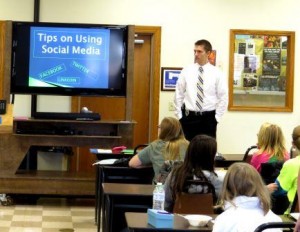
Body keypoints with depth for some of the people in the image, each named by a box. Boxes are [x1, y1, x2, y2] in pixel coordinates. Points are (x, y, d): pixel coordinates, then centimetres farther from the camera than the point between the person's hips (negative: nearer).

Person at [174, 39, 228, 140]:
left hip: (208, 118, -1)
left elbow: (224, 97, 2)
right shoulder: (186, 71, 3)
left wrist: (217, 117, -3)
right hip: (189, 117, 1)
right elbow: (178, 94, 7)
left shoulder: (216, 73, 0)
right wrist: (179, 115, 2)